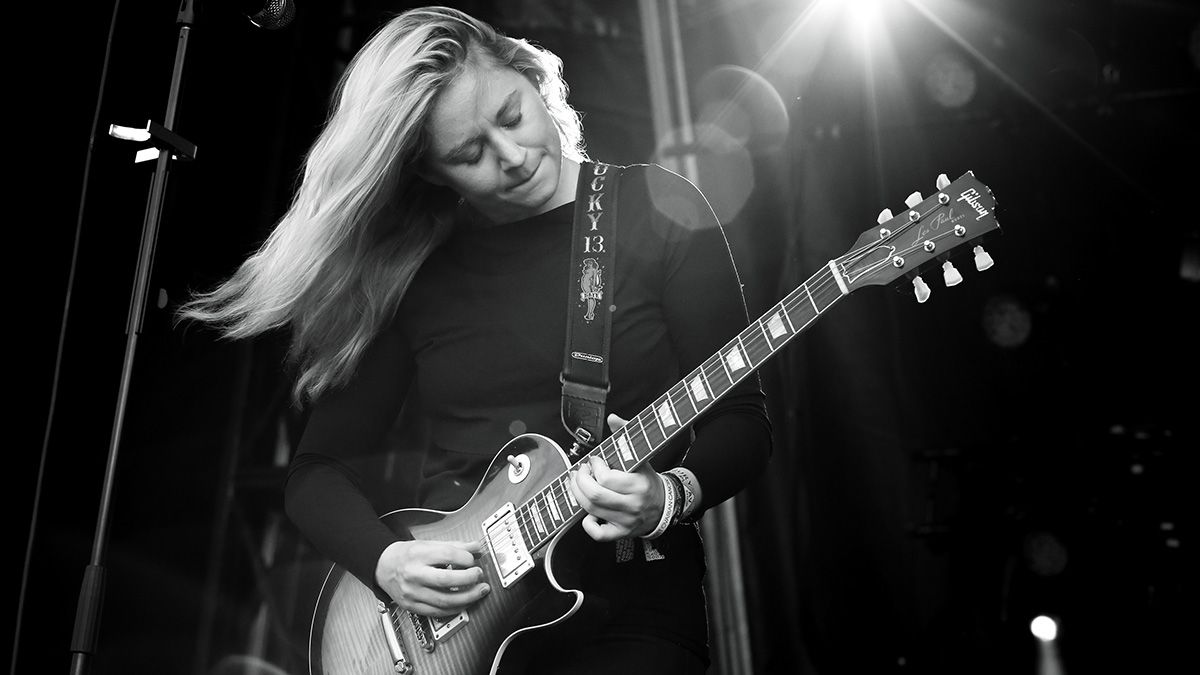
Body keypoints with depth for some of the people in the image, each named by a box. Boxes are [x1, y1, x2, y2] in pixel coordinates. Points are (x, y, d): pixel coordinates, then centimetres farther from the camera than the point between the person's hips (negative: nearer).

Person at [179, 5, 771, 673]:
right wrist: (384, 561, -8)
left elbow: (742, 423, 0)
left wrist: (668, 498, -18)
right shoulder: (409, 266, 5)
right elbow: (319, 467, 9)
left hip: (623, 601, -3)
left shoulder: (661, 212, -1)